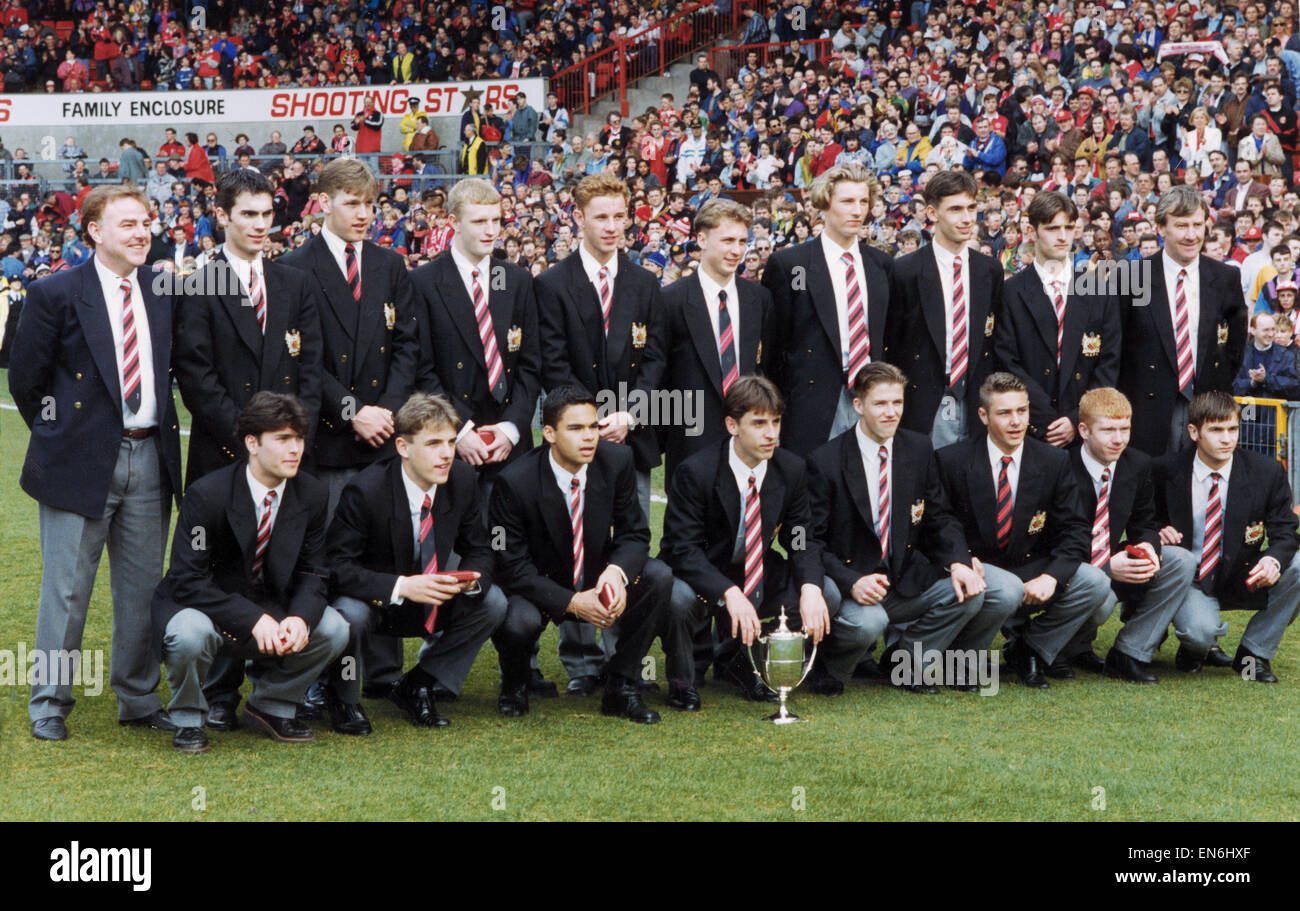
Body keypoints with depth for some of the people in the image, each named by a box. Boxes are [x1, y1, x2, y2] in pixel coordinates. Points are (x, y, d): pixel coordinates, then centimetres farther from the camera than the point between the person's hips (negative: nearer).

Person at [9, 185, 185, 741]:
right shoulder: (55, 294, -6)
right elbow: (25, 378, 0)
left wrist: (160, 427, 12)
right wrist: (58, 434, 5)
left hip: (150, 459, 4)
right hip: (81, 461, -4)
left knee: (143, 588, 11)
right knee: (67, 589, 1)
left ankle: (139, 700, 23)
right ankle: (49, 705, 14)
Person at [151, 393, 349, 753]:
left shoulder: (312, 495, -6)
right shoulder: (207, 494, -21)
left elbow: (313, 574, -1)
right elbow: (186, 581, -23)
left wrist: (300, 618, -25)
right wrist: (253, 621, -33)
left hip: (268, 607, 5)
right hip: (203, 606, -4)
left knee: (334, 630, -18)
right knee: (190, 635, -37)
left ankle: (270, 705, 7)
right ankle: (188, 719, -6)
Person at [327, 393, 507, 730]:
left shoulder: (462, 480, -10)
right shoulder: (366, 490, -26)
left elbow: (478, 549, 1)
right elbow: (337, 566, -27)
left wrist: (472, 577, -24)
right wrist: (400, 586, -40)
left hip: (430, 601, 5)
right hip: (373, 600, -5)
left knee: (493, 602, -15)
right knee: (350, 614, -38)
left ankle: (418, 687, 0)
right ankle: (343, 698, -5)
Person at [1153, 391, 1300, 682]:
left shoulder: (1266, 471, -6)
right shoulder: (1167, 470, -7)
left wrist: (1274, 560, -28)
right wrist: (1157, 535, -16)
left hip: (1243, 581, 3)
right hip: (1189, 581, -3)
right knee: (1200, 630, -35)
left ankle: (1253, 653, -5)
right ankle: (1197, 647, 8)